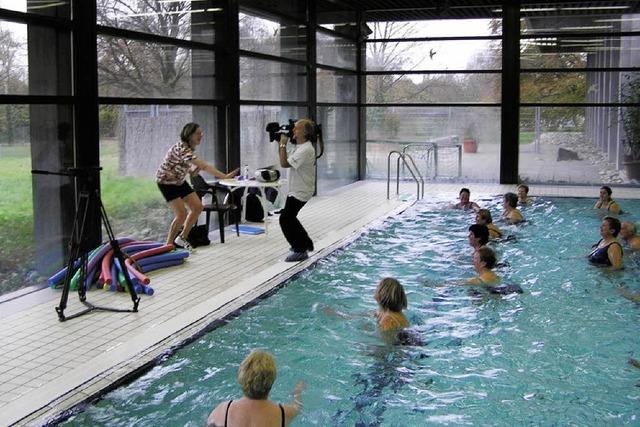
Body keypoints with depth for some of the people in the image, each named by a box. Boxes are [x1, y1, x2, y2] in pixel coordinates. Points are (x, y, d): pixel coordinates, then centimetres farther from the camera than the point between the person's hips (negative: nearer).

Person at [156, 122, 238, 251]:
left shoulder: (189, 148, -1)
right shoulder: (182, 148, -31)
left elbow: (191, 171, 7)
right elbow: (204, 166, -39)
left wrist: (194, 170, -16)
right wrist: (224, 176, -44)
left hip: (179, 181, 9)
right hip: (166, 182, -9)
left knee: (197, 207, 2)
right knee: (182, 214, -15)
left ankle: (182, 239, 15)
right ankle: (168, 244, 2)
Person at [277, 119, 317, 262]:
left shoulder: (306, 149, -24)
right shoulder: (299, 146, 9)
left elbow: (284, 163, -26)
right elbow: (284, 160, 18)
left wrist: (283, 144, -19)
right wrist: (280, 144, 7)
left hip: (300, 191, -10)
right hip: (295, 190, 10)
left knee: (285, 219, -9)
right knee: (289, 218, 21)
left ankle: (300, 251, 0)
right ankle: (306, 243, 36)